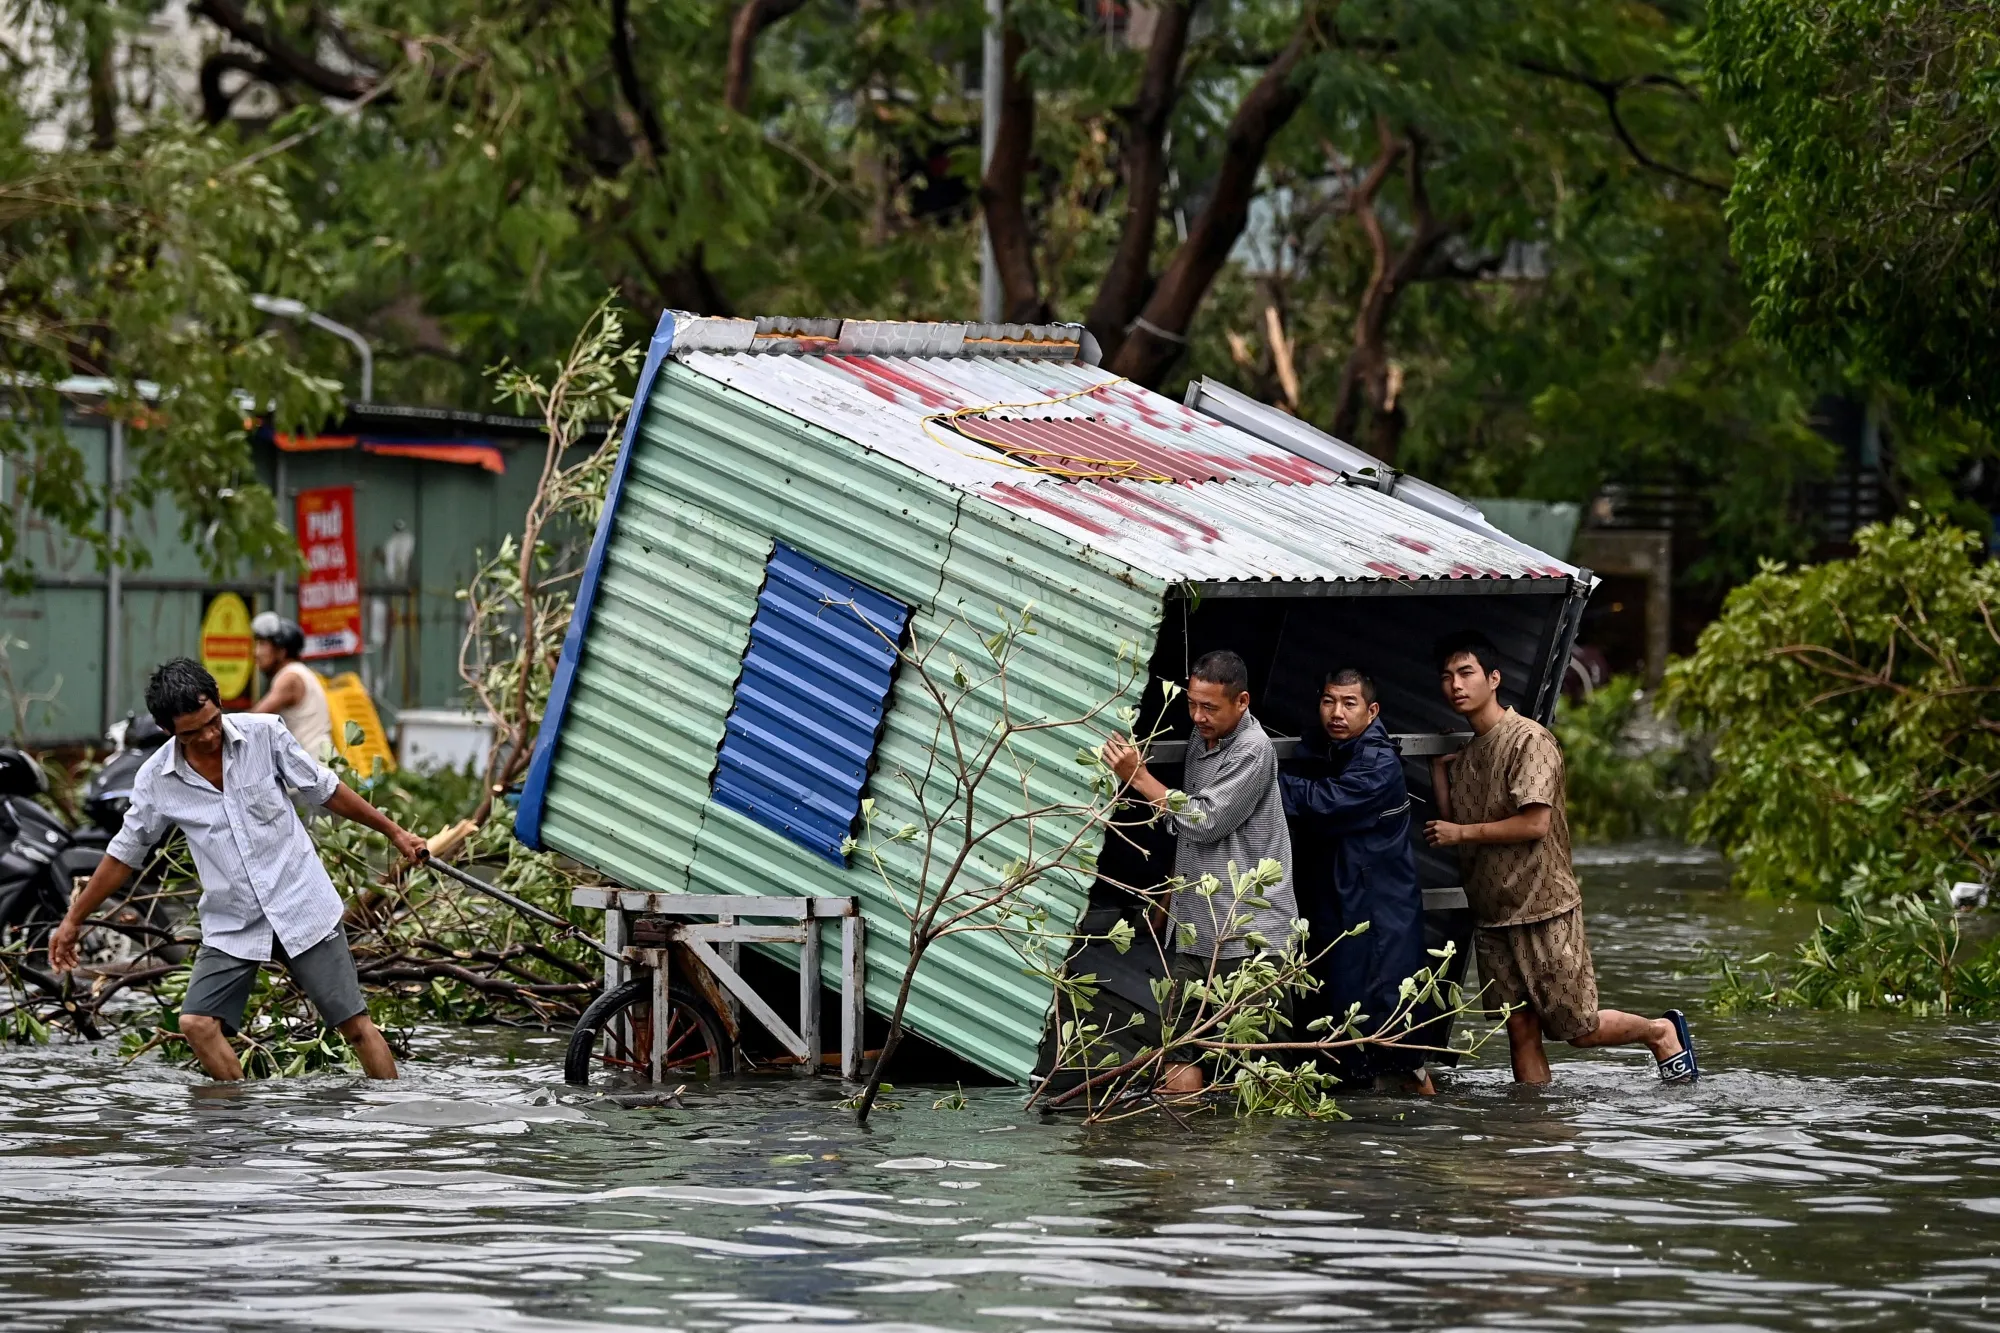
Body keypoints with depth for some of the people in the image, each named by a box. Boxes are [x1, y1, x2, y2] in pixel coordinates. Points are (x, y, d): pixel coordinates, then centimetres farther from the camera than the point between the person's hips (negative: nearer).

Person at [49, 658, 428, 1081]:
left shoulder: (264, 734, -10)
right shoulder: (156, 780, -7)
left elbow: (326, 790, 3)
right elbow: (124, 853, 7)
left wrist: (394, 832, 8)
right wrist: (74, 920, 12)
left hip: (302, 906, -1)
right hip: (232, 926, 2)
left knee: (356, 1026, -4)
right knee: (197, 1024, -14)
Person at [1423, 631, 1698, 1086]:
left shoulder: (1529, 740, -12)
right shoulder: (1465, 753, 14)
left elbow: (1535, 824, -19)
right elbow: (1449, 828, 12)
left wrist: (1463, 831, -13)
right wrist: (1438, 769, 7)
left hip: (1543, 909, -7)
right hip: (1492, 914, 7)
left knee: (1578, 1028, 0)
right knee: (1521, 1032, 4)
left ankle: (1662, 1032, 24)